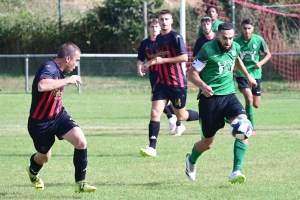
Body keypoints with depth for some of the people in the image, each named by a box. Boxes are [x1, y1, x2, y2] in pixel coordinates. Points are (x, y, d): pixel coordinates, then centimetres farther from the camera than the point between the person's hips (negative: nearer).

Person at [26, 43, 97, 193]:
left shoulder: (61, 71, 2)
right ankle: (33, 171, 54)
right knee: (45, 157, 15)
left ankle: (80, 183, -5)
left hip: (59, 116, 7)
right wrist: (67, 80, -41)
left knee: (81, 142, -16)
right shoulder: (49, 68, -26)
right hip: (40, 123, -7)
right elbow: (42, 86, -50)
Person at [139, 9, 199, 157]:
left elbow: (184, 57, -19)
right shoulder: (158, 38, 13)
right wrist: (150, 63, 12)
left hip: (177, 83, -6)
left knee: (181, 116, 7)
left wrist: (163, 60, -19)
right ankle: (152, 147, -12)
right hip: (162, 82, 6)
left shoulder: (175, 37, -11)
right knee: (155, 112, -10)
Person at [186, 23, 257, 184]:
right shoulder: (208, 50, -15)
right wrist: (203, 86, -34)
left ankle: (236, 172, -23)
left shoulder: (235, 48, 2)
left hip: (229, 95, 4)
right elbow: (192, 73, -16)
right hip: (210, 97, -4)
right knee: (207, 143, 5)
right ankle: (191, 160, 42)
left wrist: (247, 76, 35)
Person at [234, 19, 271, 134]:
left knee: (256, 105, 6)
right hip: (242, 74, -2)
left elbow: (268, 54, 5)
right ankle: (251, 127, -15)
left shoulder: (259, 40, -7)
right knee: (249, 98, -22)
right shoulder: (236, 41, -10)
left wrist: (261, 63, -12)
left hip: (256, 74, 2)